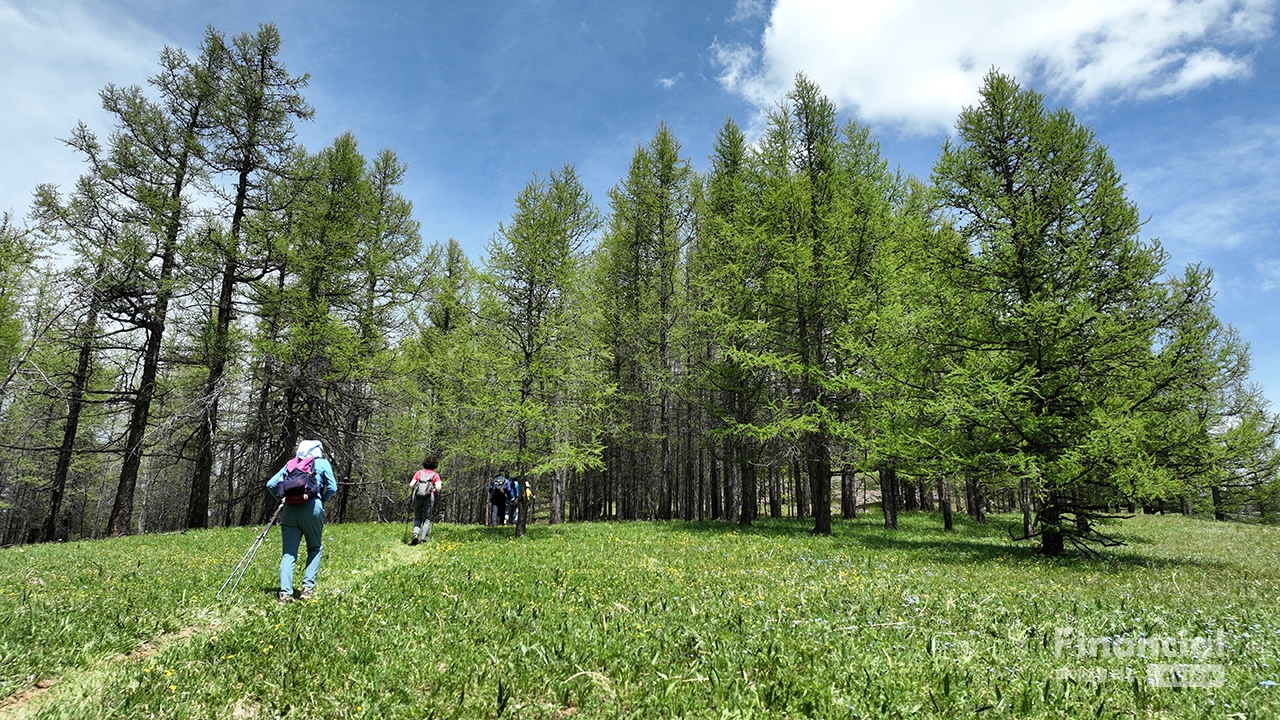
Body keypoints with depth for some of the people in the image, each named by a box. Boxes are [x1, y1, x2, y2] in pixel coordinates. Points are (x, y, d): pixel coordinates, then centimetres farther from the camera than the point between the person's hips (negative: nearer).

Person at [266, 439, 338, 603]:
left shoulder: (290, 464, 21)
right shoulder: (322, 463, 12)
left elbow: (270, 484, 13)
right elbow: (332, 488, 5)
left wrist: (282, 499, 23)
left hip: (290, 510, 2)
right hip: (312, 508, -2)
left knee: (288, 553, 4)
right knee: (314, 548, 15)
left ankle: (285, 592, -6)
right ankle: (308, 586, 5)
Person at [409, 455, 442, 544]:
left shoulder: (419, 473, 12)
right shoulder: (435, 475, 7)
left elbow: (411, 485, 2)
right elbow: (438, 488, -5)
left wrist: (412, 489, 23)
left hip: (417, 496, 2)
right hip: (429, 497, -2)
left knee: (417, 518, 13)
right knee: (426, 519, 7)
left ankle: (415, 534, -10)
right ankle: (423, 539, -3)